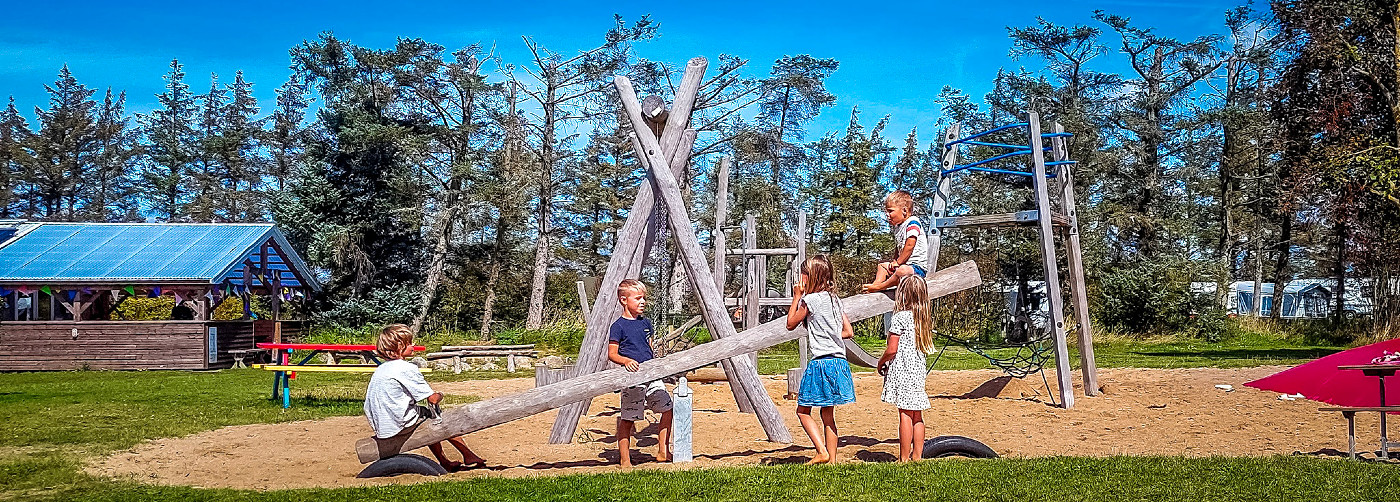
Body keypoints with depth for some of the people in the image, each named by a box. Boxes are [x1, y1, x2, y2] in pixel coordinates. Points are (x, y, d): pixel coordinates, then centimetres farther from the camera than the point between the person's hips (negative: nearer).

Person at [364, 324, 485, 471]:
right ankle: (468, 455, 18)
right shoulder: (407, 369, -15)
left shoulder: (379, 370, 10)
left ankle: (444, 462, 36)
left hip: (382, 431, 8)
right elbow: (432, 399, -14)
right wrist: (439, 396, 9)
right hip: (401, 426, -8)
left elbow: (367, 409, 14)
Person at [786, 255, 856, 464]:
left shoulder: (810, 300, -10)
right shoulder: (835, 299, 13)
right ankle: (832, 459, 11)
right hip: (839, 360, 8)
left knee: (803, 410, 2)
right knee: (828, 414, 11)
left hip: (820, 362, -8)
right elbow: (849, 331, 16)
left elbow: (790, 324, 2)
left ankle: (822, 452, -9)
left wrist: (797, 297, 6)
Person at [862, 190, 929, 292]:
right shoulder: (898, 226, 15)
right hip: (905, 264, 11)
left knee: (902, 271, -40)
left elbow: (909, 246, -22)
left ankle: (878, 287, -28)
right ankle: (876, 283, 0)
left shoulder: (913, 222, -15)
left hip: (918, 266, -11)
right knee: (882, 266, 24)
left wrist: (897, 262, -15)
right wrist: (895, 261, 3)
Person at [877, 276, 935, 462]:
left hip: (902, 370, -7)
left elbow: (892, 350, -14)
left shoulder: (900, 317, -12)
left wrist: (881, 362, 4)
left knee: (905, 415, -5)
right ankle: (917, 455, 16)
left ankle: (904, 459, -2)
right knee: (917, 415, 11)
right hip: (919, 369, 7)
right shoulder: (926, 318, 9)